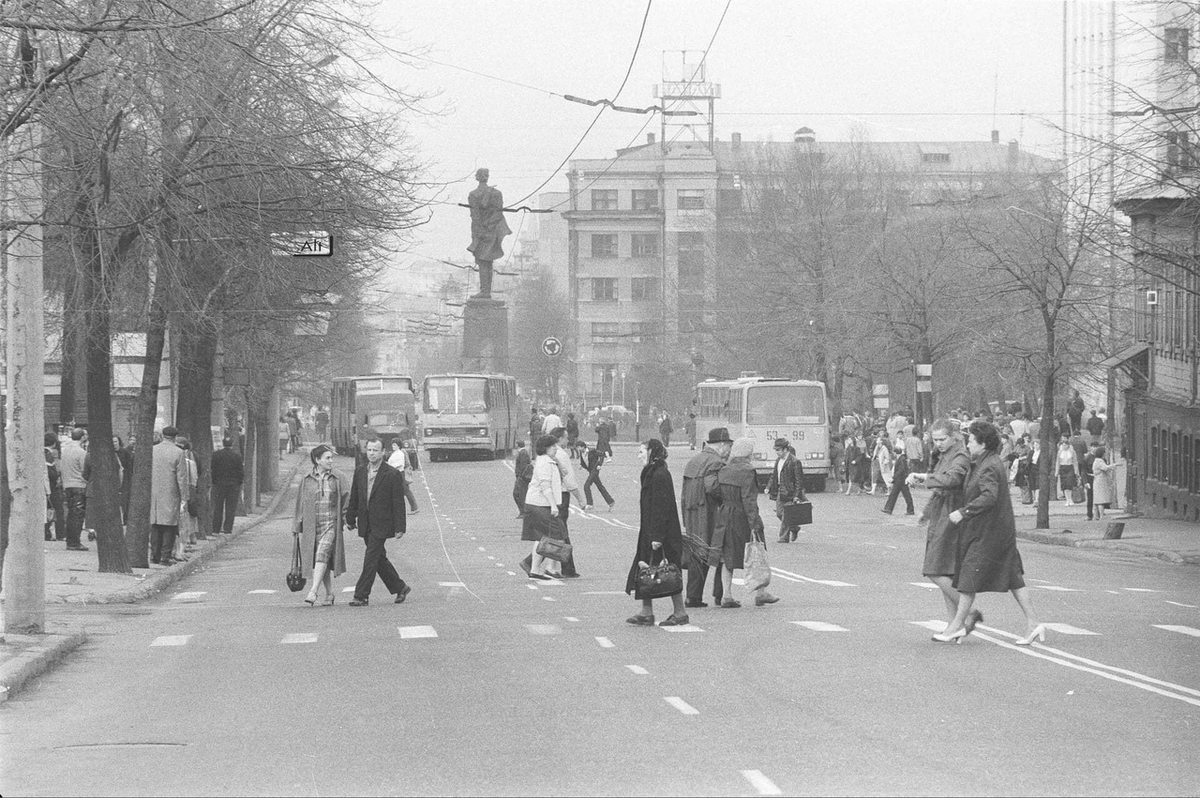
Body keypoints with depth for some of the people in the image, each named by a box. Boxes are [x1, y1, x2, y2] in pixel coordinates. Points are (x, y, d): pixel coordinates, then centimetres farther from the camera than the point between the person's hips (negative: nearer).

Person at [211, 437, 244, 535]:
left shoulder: (216, 454, -2)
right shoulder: (237, 456, -2)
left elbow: (213, 470, -3)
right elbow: (240, 472, 0)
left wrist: (214, 483, 4)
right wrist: (239, 485, 8)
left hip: (219, 484, 0)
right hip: (233, 485, 0)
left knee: (218, 508, 5)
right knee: (230, 508, 3)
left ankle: (216, 529, 3)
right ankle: (228, 529, -1)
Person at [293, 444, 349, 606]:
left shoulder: (338, 479, 3)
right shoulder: (307, 480, 5)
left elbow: (347, 500, 10)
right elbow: (300, 503, 10)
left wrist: (344, 517, 1)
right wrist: (296, 526, 9)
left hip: (331, 524, -2)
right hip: (311, 524, 2)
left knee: (322, 555, -18)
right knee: (320, 558, 6)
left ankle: (313, 591, -24)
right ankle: (329, 593, 17)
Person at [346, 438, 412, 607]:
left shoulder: (392, 474, -9)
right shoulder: (360, 472, 7)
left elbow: (398, 503, -8)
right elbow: (354, 498, 15)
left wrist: (399, 527, -10)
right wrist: (350, 519, 14)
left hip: (381, 525, -6)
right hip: (365, 524, 6)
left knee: (371, 559, -9)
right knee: (379, 558, 13)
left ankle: (361, 596, -7)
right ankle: (400, 588, 27)